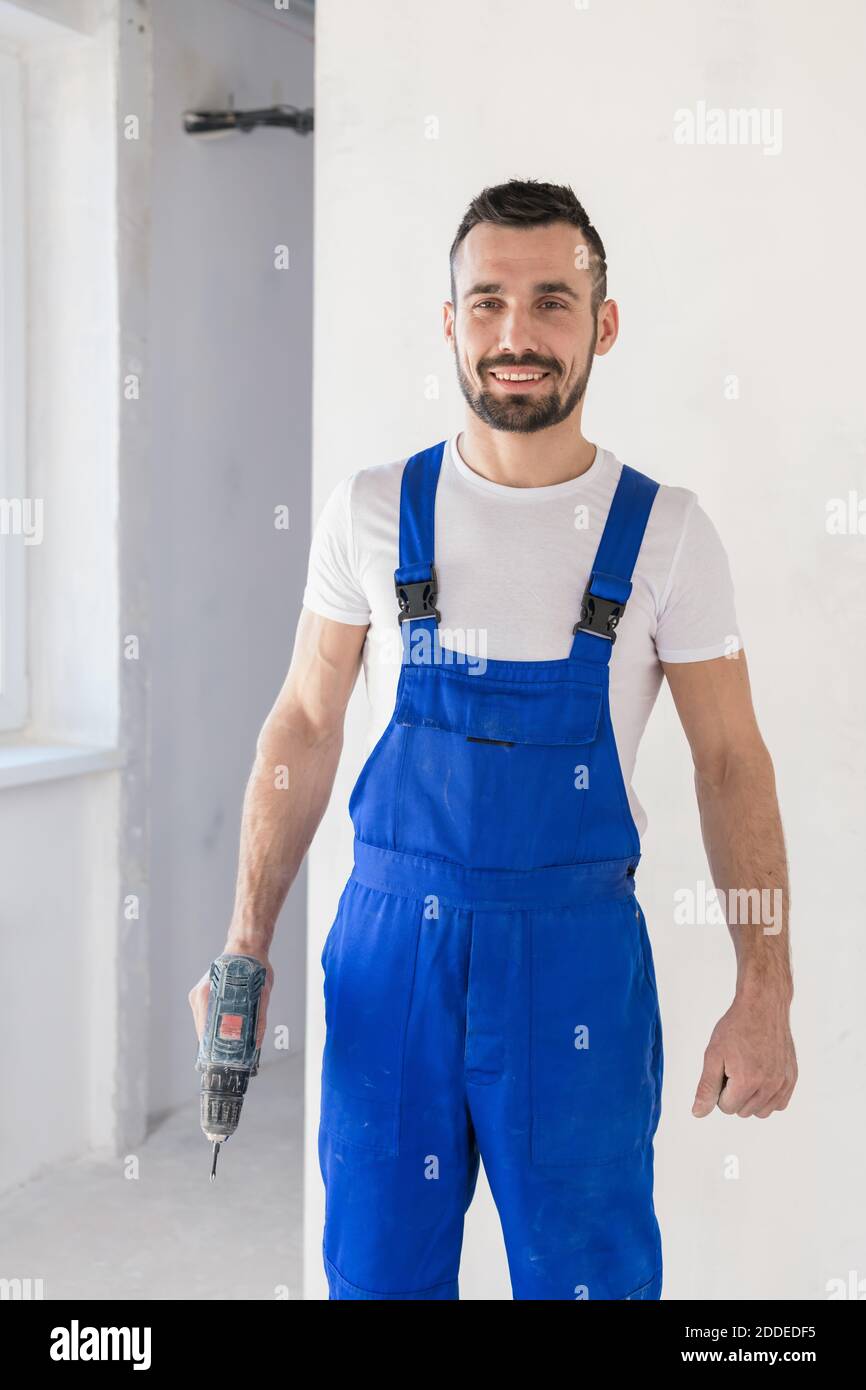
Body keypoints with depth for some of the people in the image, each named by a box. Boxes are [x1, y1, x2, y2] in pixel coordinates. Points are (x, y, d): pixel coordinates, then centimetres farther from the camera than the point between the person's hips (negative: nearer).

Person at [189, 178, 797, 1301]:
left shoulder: (666, 532, -3)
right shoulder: (373, 510, 0)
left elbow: (731, 761, 0)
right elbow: (304, 726, 6)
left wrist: (766, 991, -6)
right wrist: (246, 944, 1)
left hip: (580, 954, -1)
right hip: (390, 941, 1)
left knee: (589, 1276, 10)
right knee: (376, 1268, 13)